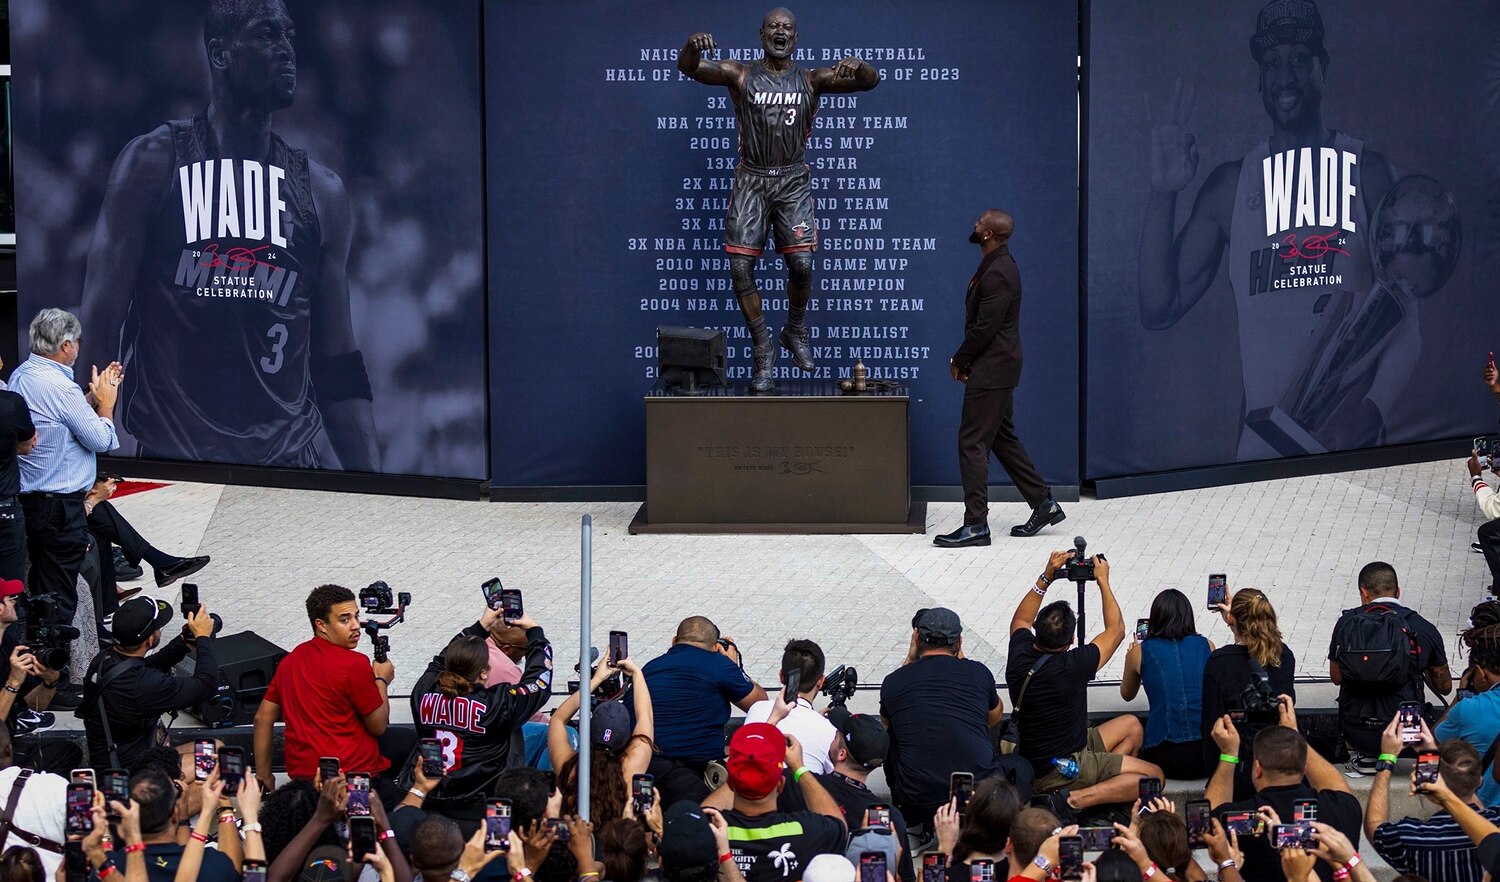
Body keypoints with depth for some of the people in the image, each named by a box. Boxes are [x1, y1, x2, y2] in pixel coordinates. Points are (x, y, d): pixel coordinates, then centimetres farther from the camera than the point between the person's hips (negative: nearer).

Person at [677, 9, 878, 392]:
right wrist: (692, 46, -36)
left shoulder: (811, 80, 4)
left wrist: (858, 66, -28)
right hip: (751, 180, 0)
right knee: (740, 267, -8)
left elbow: (870, 82, -4)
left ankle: (796, 332, 17)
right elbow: (688, 68, -11)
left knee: (801, 263, -13)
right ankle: (764, 353, 7)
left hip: (793, 181, 0)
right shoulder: (741, 75, 1)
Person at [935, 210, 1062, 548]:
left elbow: (984, 328, -22)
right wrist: (965, 360, 11)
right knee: (1003, 438, 18)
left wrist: (960, 361, -9)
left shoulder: (997, 274, -20)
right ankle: (1044, 503, 23)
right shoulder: (997, 266, 13)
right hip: (996, 369, 11)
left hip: (992, 369, -11)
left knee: (972, 443, -7)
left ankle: (975, 525, -4)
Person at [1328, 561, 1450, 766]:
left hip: (1355, 735, 2)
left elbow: (1336, 678, 10)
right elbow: (1444, 687, 9)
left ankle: (1370, 756, 13)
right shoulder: (1423, 629, -4)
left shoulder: (1346, 623, -2)